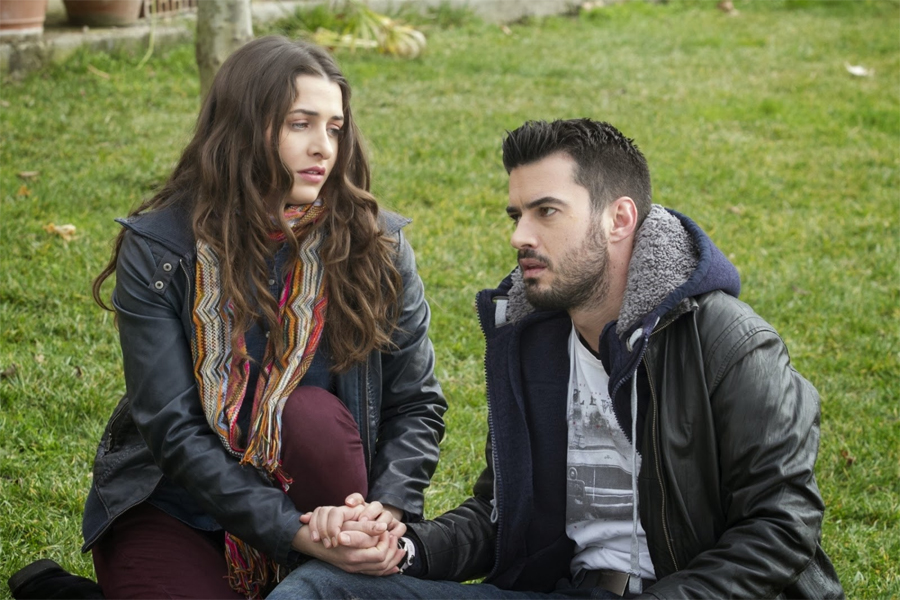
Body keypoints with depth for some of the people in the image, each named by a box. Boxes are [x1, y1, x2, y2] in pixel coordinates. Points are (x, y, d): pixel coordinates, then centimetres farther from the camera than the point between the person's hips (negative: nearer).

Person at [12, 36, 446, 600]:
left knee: (312, 413, -30)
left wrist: (389, 510, -23)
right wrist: (293, 531, -28)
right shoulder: (158, 248, -12)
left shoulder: (377, 246, -5)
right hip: (175, 507, -1)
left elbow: (417, 403, -3)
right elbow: (173, 427, -18)